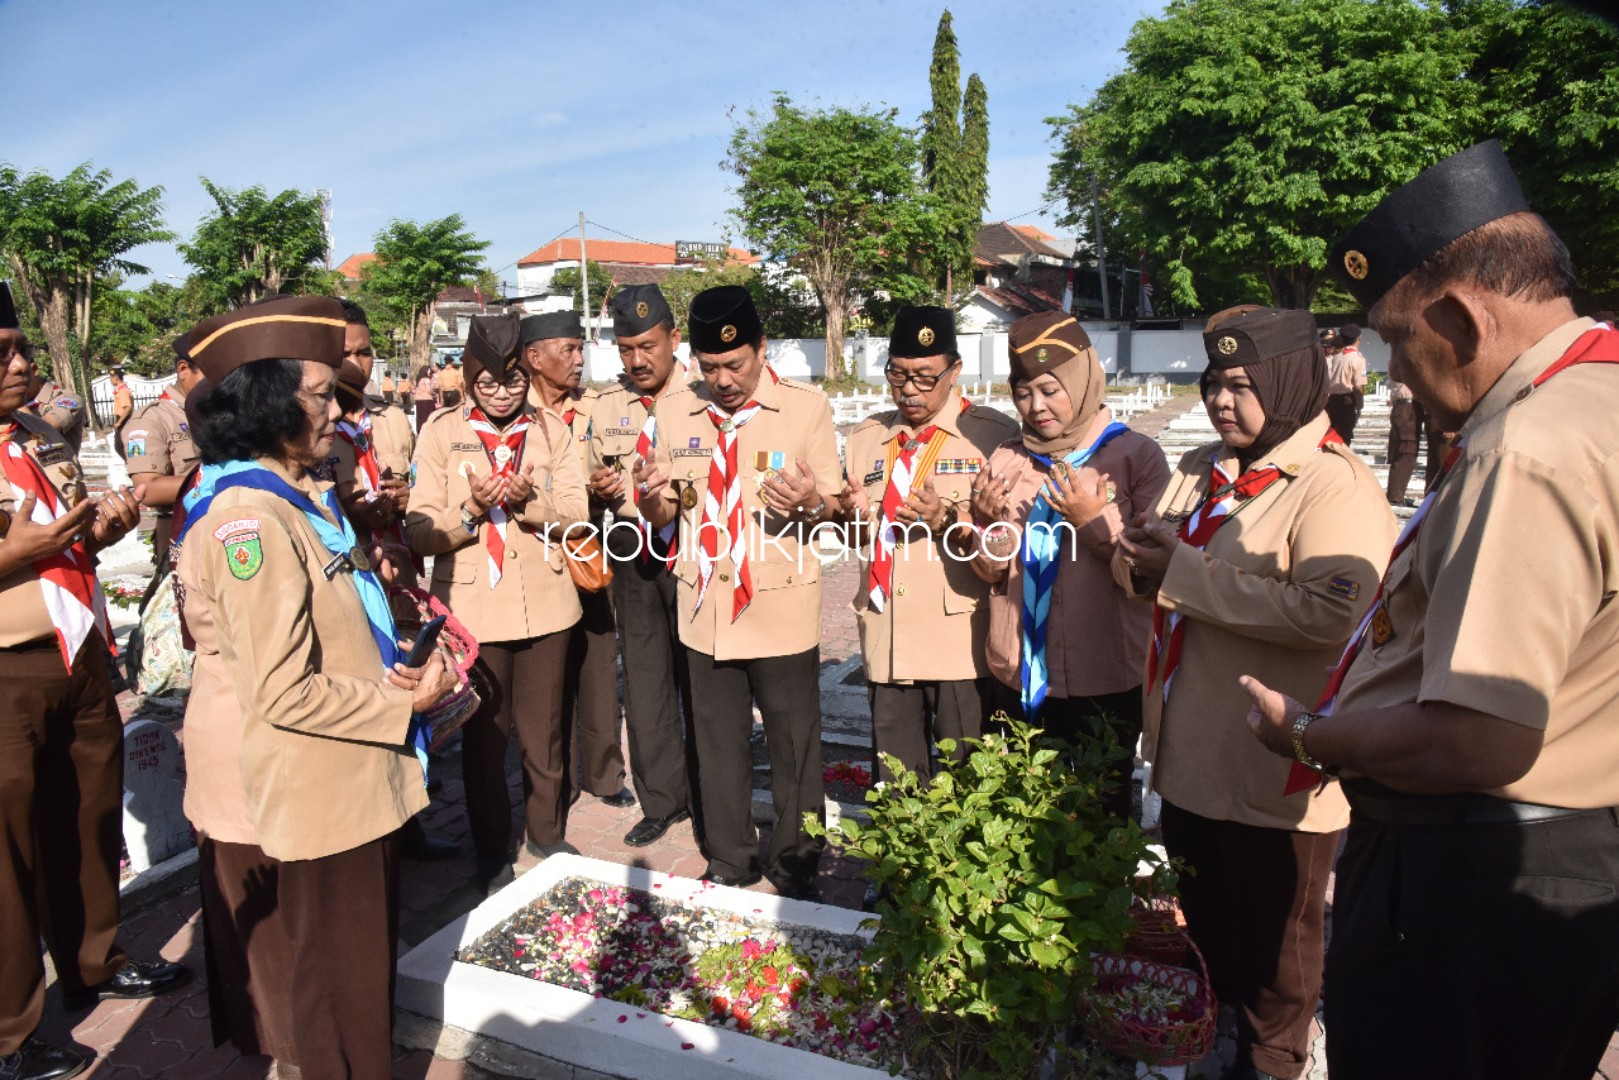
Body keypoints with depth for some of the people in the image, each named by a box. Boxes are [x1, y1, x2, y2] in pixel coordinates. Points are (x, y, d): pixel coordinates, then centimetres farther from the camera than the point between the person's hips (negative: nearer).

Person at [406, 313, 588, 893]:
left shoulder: (551, 431, 6)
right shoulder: (442, 431, -2)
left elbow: (576, 511, -2)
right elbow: (420, 532, -6)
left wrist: (531, 499, -20)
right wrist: (472, 508, -23)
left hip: (544, 604, 2)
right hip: (473, 607, -2)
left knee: (544, 732, 13)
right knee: (483, 735, 11)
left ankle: (547, 833, 34)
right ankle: (492, 852, 28)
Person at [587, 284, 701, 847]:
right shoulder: (607, 405, 8)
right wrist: (599, 488, -4)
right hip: (634, 556, 5)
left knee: (699, 679, 7)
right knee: (643, 679, 11)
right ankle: (661, 800, 26)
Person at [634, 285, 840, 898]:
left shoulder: (807, 408, -6)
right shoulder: (674, 413, 5)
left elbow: (833, 513, -3)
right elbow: (661, 518, 12)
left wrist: (811, 504, -26)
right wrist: (652, 496, -12)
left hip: (782, 612, -3)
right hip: (706, 611, 4)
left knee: (794, 748, 8)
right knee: (718, 746, 16)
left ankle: (796, 867, 29)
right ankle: (729, 863, 35)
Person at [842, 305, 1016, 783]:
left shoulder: (995, 434, -3)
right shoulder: (865, 437, 12)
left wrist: (947, 520, -20)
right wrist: (858, 516, -5)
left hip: (960, 642, -4)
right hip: (885, 641, 4)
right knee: (894, 789, 15)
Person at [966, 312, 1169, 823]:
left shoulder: (1136, 455, -6)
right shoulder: (1006, 460, 6)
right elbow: (990, 572, 5)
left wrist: (1097, 519, -19)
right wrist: (992, 523, -13)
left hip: (1104, 683, -3)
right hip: (1017, 679, 4)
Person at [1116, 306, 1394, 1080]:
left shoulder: (1337, 485, -17)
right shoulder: (1200, 470, 9)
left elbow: (1332, 610, -31)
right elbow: (1143, 570, 14)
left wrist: (1186, 571, -26)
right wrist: (1139, 556, -11)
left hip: (1275, 775, -8)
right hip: (1189, 755, 8)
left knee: (1269, 942, 14)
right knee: (1203, 925, 25)